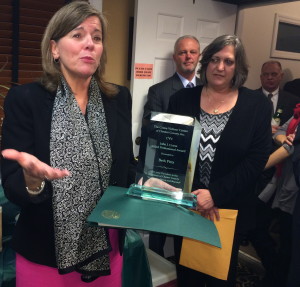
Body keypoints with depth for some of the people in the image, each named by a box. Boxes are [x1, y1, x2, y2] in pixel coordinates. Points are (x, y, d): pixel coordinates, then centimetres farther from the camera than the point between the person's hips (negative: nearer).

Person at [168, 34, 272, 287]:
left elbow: (257, 160, -10)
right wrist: (191, 195, -13)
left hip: (230, 209, -1)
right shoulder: (182, 99, -1)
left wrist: (215, 194, -18)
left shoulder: (257, 105, -5)